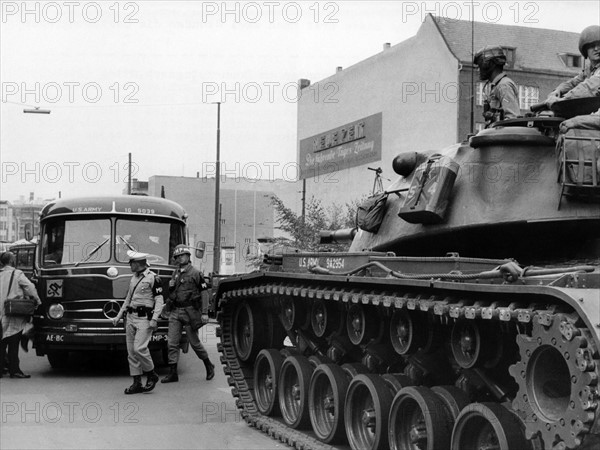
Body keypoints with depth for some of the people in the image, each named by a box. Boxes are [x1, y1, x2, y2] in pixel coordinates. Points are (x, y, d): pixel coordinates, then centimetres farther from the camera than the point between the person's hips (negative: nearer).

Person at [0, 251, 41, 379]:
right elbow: (30, 287, -12)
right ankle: (14, 370, 0)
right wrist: (38, 301, 0)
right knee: (13, 343, -2)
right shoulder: (17, 274, -5)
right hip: (13, 315, -6)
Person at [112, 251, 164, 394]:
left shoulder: (153, 278, -7)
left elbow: (160, 300, -9)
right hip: (131, 318, 8)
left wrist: (154, 319, -19)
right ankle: (137, 384, 10)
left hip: (144, 318, -8)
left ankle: (152, 375, 3)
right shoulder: (133, 278, 17)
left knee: (139, 348, -18)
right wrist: (119, 316, 23)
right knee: (131, 352, 4)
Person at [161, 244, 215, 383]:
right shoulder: (176, 273, 14)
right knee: (172, 343, -2)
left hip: (189, 311, -5)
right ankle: (173, 373, 2)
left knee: (194, 342, 3)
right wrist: (171, 287, 5)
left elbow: (204, 293, -8)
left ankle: (209, 366, 23)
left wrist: (204, 313, -13)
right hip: (175, 312, 6)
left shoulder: (195, 273, -5)